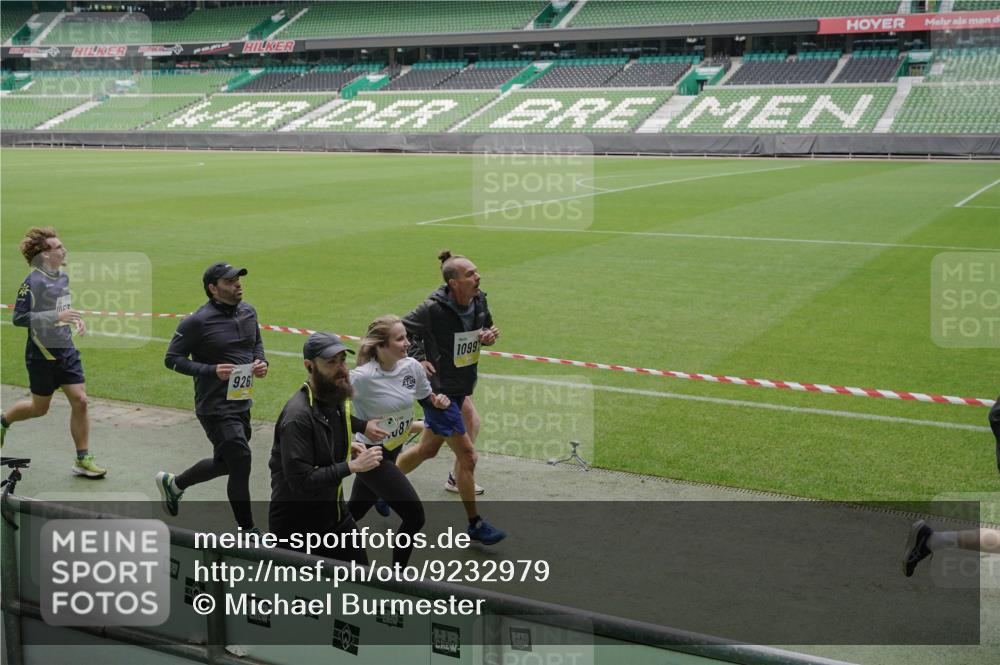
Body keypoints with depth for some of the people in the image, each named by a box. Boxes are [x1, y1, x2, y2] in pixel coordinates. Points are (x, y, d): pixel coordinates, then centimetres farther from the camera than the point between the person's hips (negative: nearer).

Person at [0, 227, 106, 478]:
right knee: (40, 408, 9)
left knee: (80, 401, -3)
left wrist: (75, 319, 5)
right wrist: (56, 316, -27)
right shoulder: (33, 282, -17)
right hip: (42, 354, -6)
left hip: (66, 350, 6)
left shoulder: (63, 277, 7)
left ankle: (82, 459, 5)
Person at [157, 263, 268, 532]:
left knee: (226, 463, 21)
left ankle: (173, 483, 45)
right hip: (215, 407, -8)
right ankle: (247, 531, 6)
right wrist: (211, 371, -23)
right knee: (240, 462, -8)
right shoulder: (198, 322, -16)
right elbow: (172, 358, -11)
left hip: (242, 402, 8)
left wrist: (260, 361, -1)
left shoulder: (248, 312, 6)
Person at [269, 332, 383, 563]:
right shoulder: (298, 416, -26)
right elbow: (301, 481, -30)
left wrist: (347, 447, 10)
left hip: (335, 513, 8)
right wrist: (352, 466, -25)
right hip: (296, 524, -8)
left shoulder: (335, 397, 0)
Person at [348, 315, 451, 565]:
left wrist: (437, 401, -12)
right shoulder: (362, 377, -24)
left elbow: (426, 399, 10)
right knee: (414, 516, -7)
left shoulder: (412, 367, -5)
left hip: (393, 451, 7)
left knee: (353, 513, 21)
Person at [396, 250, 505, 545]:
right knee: (466, 454, -6)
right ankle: (475, 524, 6)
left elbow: (487, 326, 16)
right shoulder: (433, 309, -22)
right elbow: (400, 330, -8)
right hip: (438, 390, -8)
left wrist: (489, 335, -6)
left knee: (428, 448, 21)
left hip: (460, 388, 8)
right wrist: (418, 360, -15)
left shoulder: (479, 301, -3)